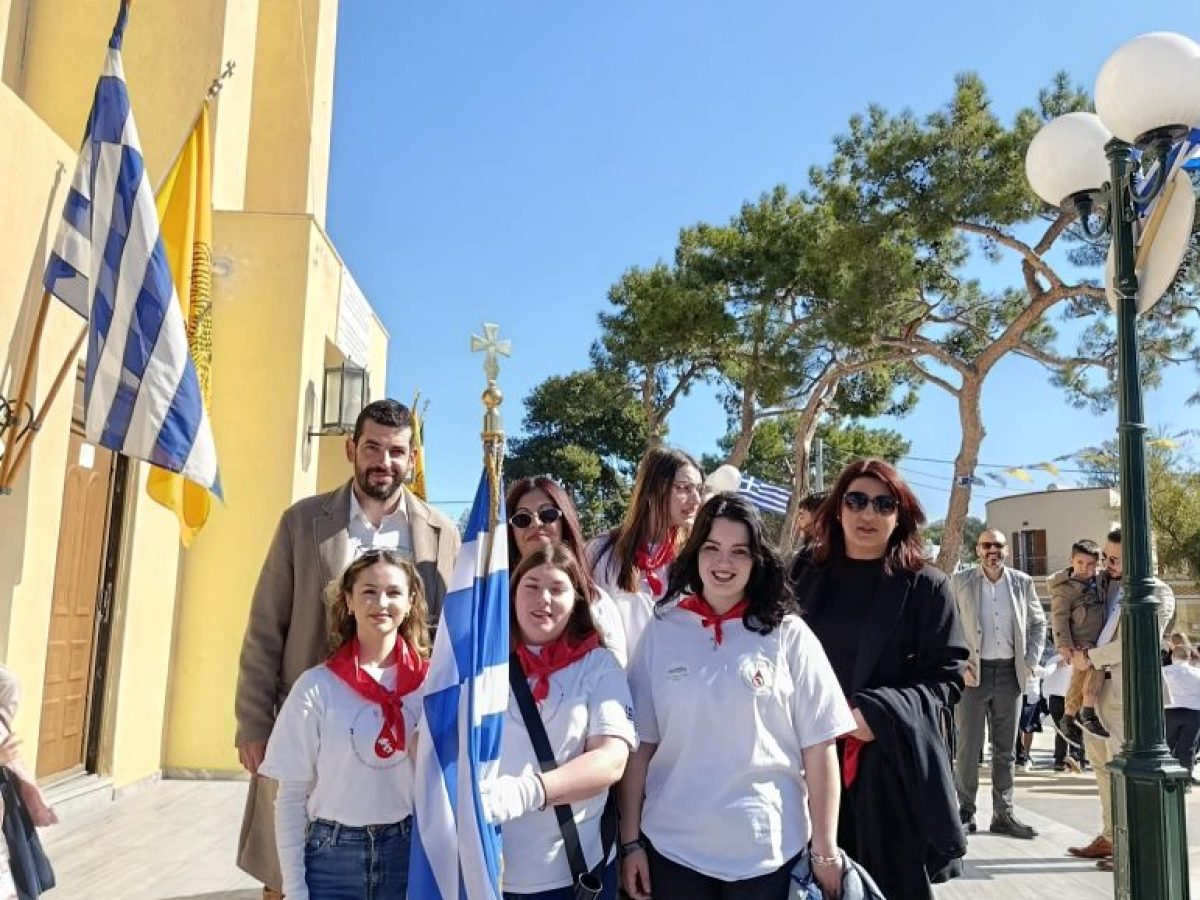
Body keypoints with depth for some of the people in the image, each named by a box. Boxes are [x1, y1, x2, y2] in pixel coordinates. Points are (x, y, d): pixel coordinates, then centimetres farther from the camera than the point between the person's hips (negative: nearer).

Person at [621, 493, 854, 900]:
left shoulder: (788, 635, -4)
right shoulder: (662, 630, -1)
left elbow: (819, 749, -2)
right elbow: (640, 744, 1)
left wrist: (825, 850, -3)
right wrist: (630, 840, 1)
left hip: (769, 850, -1)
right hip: (672, 847, 1)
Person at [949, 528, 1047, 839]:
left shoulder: (1022, 582, 6)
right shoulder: (960, 582, 0)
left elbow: (1038, 623, 14)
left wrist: (1031, 661, 3)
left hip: (1010, 673, 3)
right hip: (972, 672, -2)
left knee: (1005, 749, 10)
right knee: (968, 748, -1)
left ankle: (1003, 814, 18)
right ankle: (965, 813, 9)